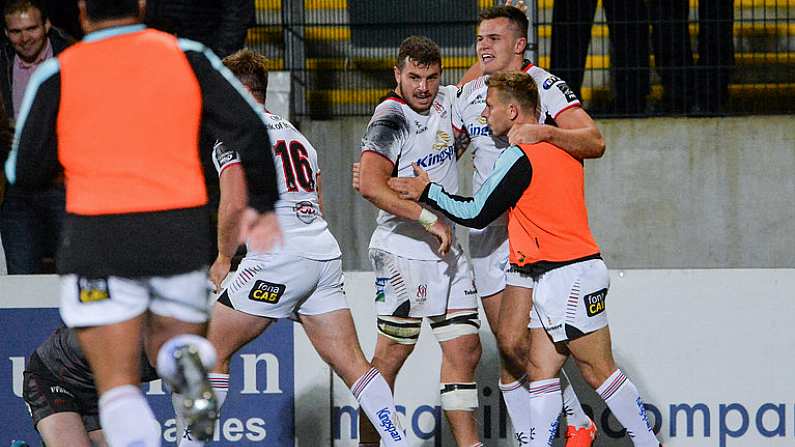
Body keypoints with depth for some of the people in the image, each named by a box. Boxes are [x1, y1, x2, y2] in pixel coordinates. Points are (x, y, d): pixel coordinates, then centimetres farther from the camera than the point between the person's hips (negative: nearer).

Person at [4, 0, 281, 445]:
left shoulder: (58, 73, 0)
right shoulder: (185, 55, 5)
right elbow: (250, 125, 0)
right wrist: (263, 203, 11)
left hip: (99, 241, -2)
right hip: (182, 236, 2)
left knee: (119, 386, 1)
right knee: (171, 342, 22)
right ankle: (188, 358, -15)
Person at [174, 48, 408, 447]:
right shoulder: (296, 134, 24)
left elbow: (234, 205, -15)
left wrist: (223, 259, 0)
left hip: (279, 261, -8)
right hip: (326, 255, 8)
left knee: (213, 351, 2)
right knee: (351, 364, 4)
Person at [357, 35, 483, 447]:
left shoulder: (444, 102, 9)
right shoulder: (391, 119, -14)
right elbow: (369, 185, -27)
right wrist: (430, 218, -25)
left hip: (447, 250, 8)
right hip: (404, 252, -8)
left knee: (465, 349, 5)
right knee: (392, 354, -4)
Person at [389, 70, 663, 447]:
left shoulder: (520, 157, -13)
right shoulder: (562, 148, 12)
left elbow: (476, 214, -8)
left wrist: (428, 192, 2)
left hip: (569, 275, -9)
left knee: (598, 370, -4)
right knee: (541, 367, 6)